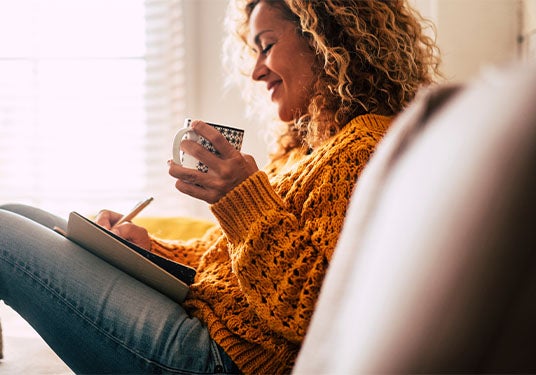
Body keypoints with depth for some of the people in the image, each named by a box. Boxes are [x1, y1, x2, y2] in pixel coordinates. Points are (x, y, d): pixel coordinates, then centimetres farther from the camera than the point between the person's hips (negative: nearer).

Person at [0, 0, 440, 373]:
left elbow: (312, 311, -24)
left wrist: (245, 199, -24)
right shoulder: (309, 144, 17)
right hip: (199, 309, 10)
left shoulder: (364, 147, -15)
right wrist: (150, 247, 7)